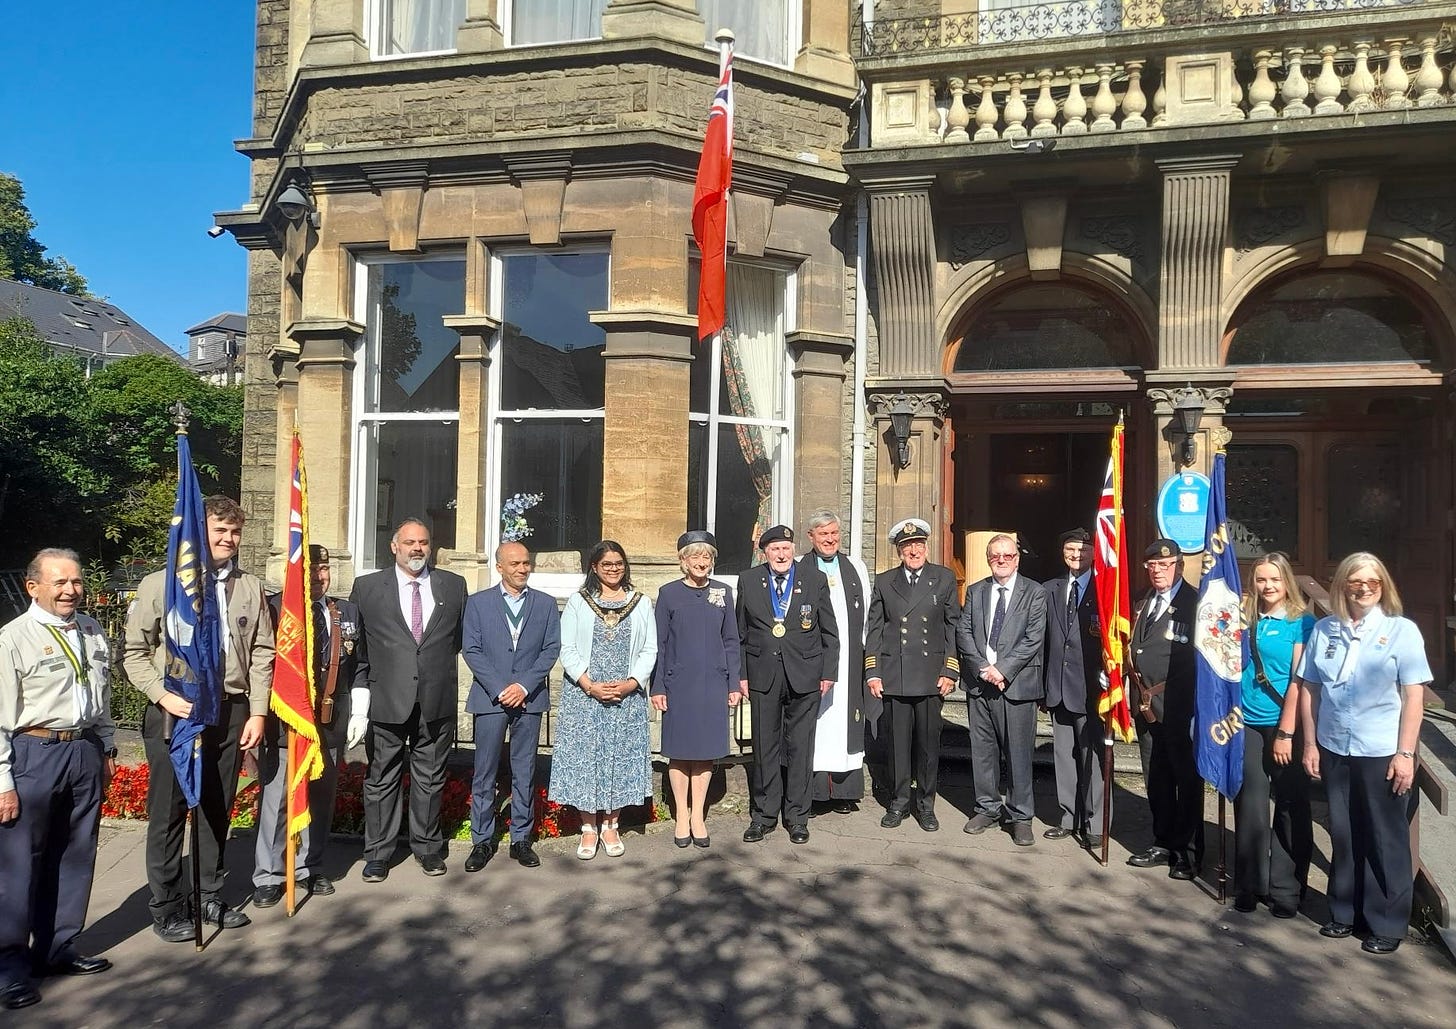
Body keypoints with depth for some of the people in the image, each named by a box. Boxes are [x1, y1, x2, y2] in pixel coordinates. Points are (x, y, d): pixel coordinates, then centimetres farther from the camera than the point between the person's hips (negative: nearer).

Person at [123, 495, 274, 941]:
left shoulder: (250, 588, 7)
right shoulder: (159, 584, 0)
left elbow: (262, 654, 6)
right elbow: (136, 652, 0)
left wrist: (257, 713, 1)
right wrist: (163, 695, -14)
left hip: (230, 711, 3)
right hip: (173, 712, -3)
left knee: (218, 811, 13)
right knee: (168, 813, 5)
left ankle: (211, 897, 27)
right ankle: (166, 908, 20)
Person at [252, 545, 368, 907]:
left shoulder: (347, 612, 10)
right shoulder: (274, 608, -4)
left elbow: (360, 667, 13)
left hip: (331, 724, 4)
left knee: (321, 797, 11)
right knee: (276, 798, 0)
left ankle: (310, 868, 26)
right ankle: (268, 877, 14)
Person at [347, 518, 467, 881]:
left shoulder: (453, 585, 5)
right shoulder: (367, 587, 2)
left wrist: (440, 670, 11)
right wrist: (360, 693, -1)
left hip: (437, 701, 1)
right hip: (386, 701, -1)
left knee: (430, 779, 12)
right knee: (381, 780, 8)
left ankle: (428, 847, 27)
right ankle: (378, 853, 22)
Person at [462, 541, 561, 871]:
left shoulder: (546, 604, 8)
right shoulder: (478, 602, 5)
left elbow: (551, 649, 2)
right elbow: (472, 650, -1)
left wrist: (525, 685, -10)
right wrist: (499, 689, -11)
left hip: (529, 698, 1)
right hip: (490, 697, -1)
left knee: (525, 773, 7)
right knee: (484, 773, 3)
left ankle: (521, 839, 16)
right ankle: (482, 841, 13)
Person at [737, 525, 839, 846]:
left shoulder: (815, 579, 1)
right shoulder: (748, 581, 4)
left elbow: (829, 631, 5)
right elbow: (740, 633, 7)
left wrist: (829, 672, 0)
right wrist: (741, 674, 3)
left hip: (804, 676, -1)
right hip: (763, 675, 1)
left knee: (800, 747, 6)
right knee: (764, 747, 7)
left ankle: (797, 817, 19)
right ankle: (764, 815, 20)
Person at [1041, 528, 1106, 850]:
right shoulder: (1050, 589, 12)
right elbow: (1044, 637, 10)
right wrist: (1043, 682, 6)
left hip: (1090, 686, -4)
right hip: (1058, 686, 5)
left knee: (1092, 756, 0)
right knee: (1063, 754, 11)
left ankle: (1094, 824, 9)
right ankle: (1069, 818, 21)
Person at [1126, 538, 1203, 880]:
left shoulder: (1195, 603, -8)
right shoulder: (1142, 603, 15)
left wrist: (1163, 691, -14)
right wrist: (1140, 691, 5)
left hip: (1179, 707, -6)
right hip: (1146, 704, 7)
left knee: (1186, 778, 4)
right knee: (1156, 779, 13)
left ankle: (1188, 851, 15)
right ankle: (1163, 843, 25)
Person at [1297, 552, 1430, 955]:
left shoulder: (1402, 631, -4)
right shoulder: (1324, 630, 4)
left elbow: (1414, 695, -6)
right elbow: (1309, 689, 7)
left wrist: (1405, 754, -10)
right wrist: (1310, 744, 5)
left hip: (1383, 753, -3)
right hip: (1334, 751, 3)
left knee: (1386, 840, 8)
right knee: (1343, 835, 14)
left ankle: (1387, 923, 21)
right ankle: (1345, 912, 28)